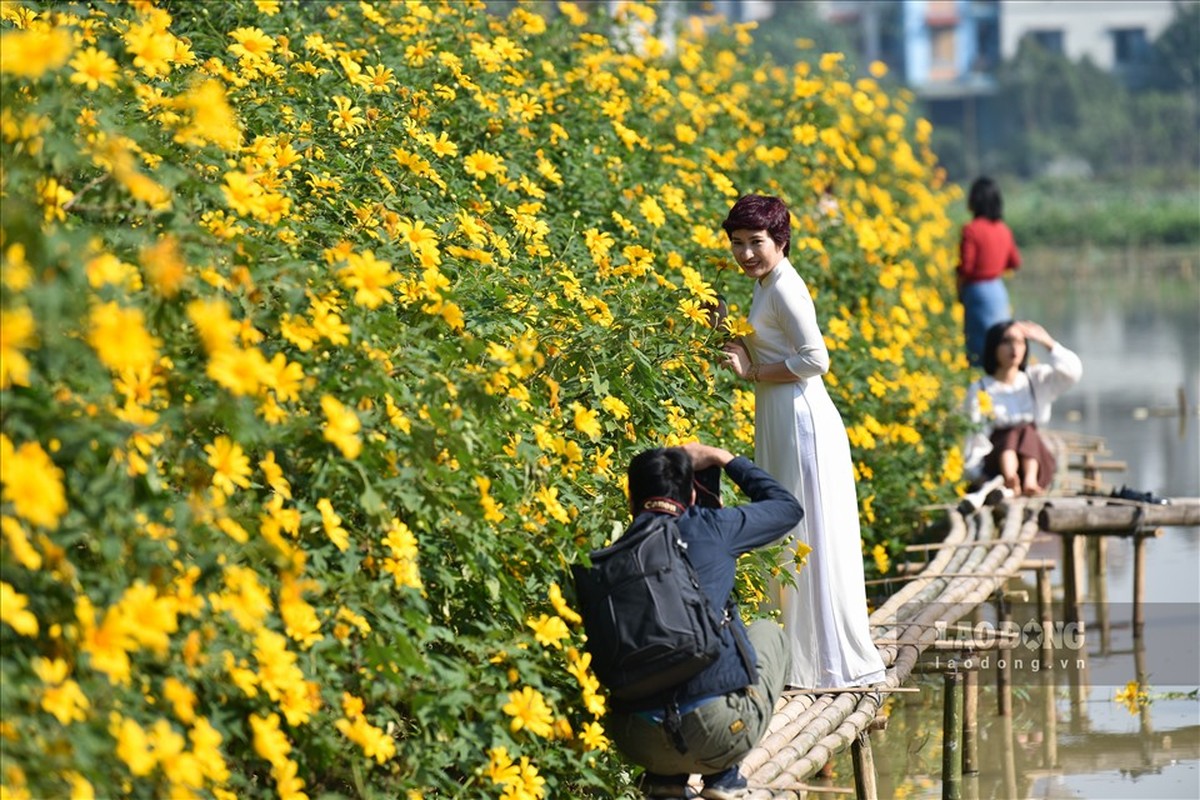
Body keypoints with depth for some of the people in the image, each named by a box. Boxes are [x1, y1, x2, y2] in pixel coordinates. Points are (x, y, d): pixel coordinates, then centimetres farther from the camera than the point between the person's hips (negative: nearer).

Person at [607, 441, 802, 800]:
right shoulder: (710, 530, 1)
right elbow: (788, 507, 19)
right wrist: (724, 459, 29)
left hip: (639, 743, 3)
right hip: (723, 731, -3)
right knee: (768, 631, 29)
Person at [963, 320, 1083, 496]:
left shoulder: (1037, 380, 16)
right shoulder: (979, 389, 8)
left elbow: (1072, 372, -1)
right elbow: (975, 435, 0)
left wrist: (1047, 341, -9)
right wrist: (975, 470, -16)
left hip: (1034, 459, 2)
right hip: (996, 462, -2)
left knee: (1027, 432, -28)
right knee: (1013, 432, -31)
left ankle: (1030, 481, -57)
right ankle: (1009, 479, -63)